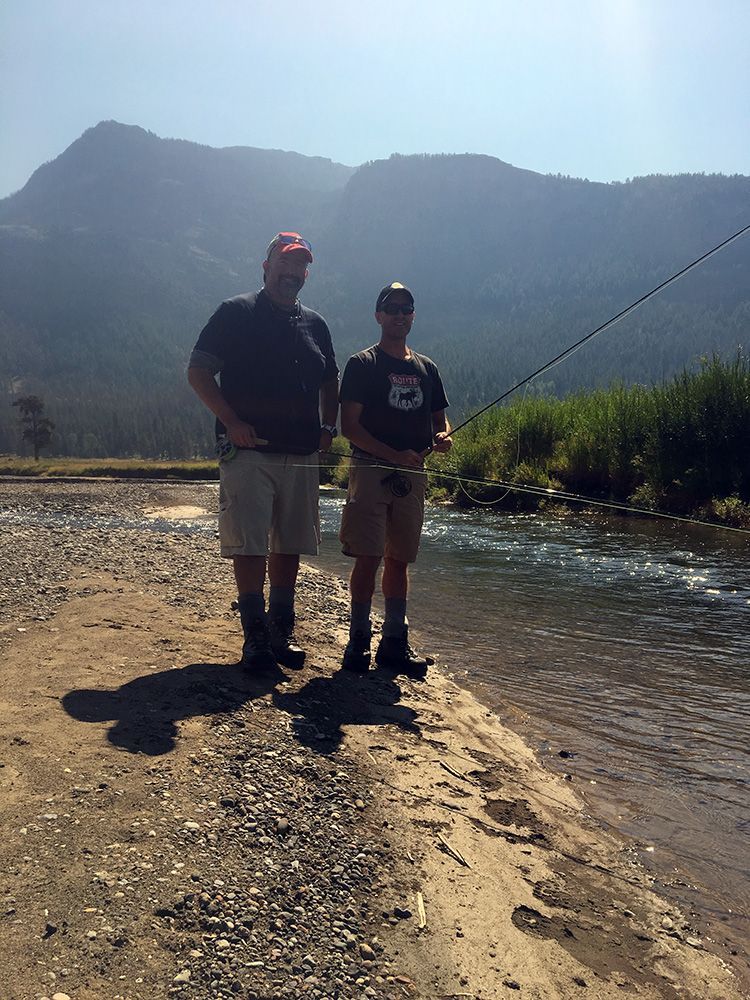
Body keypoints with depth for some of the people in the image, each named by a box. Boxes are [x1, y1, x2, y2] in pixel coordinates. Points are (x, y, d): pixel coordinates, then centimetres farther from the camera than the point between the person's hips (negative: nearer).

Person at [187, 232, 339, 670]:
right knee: (249, 545, -5)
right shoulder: (237, 313, 1)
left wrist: (329, 426, 12)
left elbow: (330, 382, 28)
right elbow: (198, 371, -4)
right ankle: (256, 636, 4)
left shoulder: (315, 324, 17)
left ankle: (282, 632, 19)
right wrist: (231, 421, -14)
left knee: (290, 546, 9)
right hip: (248, 450, -5)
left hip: (302, 453, 5)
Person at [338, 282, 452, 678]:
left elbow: (438, 419, 20)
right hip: (371, 468, -5)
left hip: (413, 475, 5)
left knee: (399, 558, 8)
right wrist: (395, 455, -18)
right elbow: (349, 426, -8)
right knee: (368, 557, -6)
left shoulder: (426, 368, 16)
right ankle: (359, 640, 4)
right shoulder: (362, 364, 0)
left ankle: (395, 641, 14)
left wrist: (442, 437, -5)